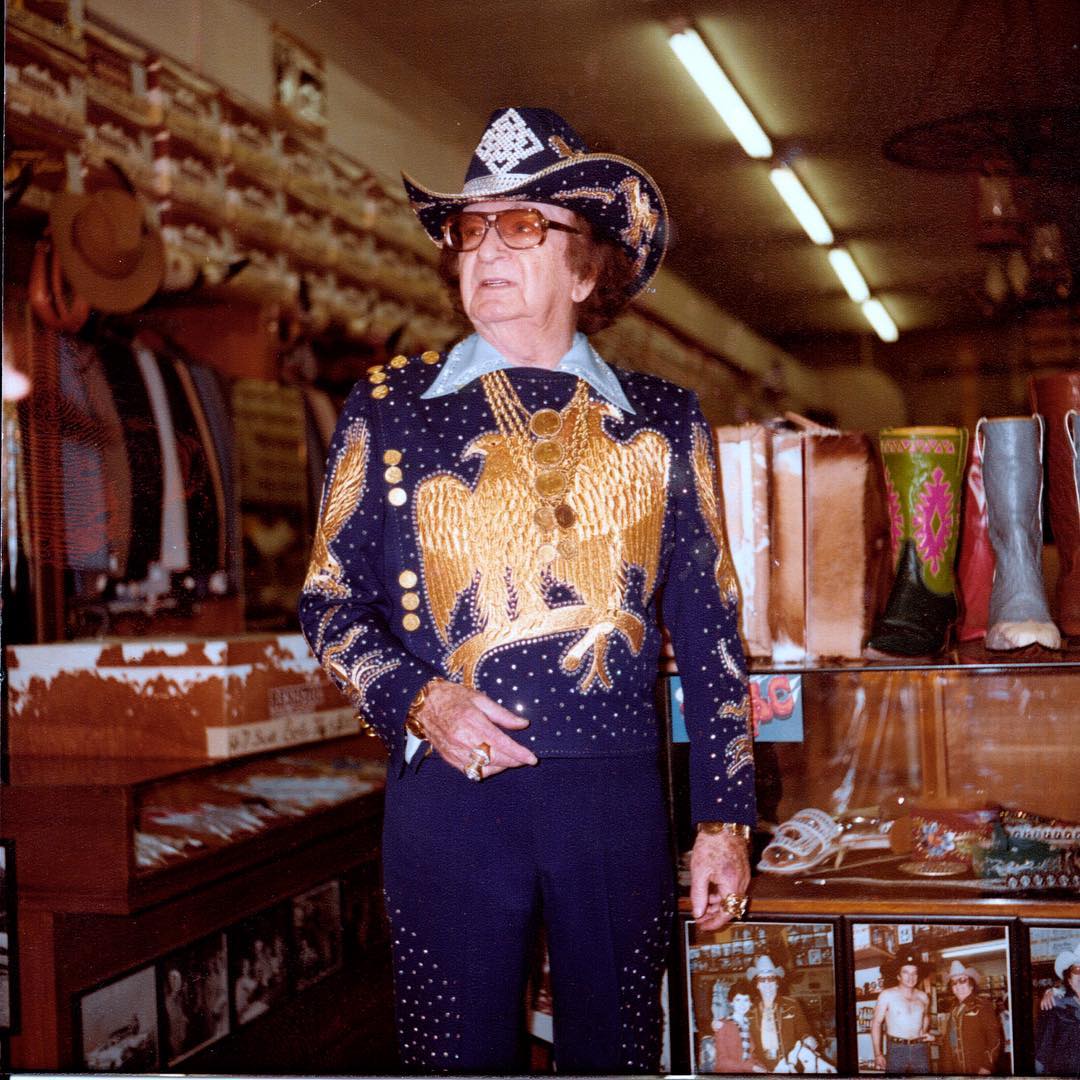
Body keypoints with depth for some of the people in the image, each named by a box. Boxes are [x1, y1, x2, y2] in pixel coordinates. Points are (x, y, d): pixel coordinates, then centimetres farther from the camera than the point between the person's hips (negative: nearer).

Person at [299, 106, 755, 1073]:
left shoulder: (663, 422, 7)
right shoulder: (389, 408, 6)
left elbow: (709, 631, 7)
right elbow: (330, 601, 8)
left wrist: (724, 820, 5)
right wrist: (417, 699, -11)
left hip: (616, 793, 1)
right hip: (447, 792, -1)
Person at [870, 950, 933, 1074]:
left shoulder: (923, 997, 10)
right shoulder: (887, 995, -2)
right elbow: (876, 1023, -2)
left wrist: (925, 1032, 11)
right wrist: (878, 1054, -7)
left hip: (920, 1049, 3)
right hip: (896, 1049, -3)